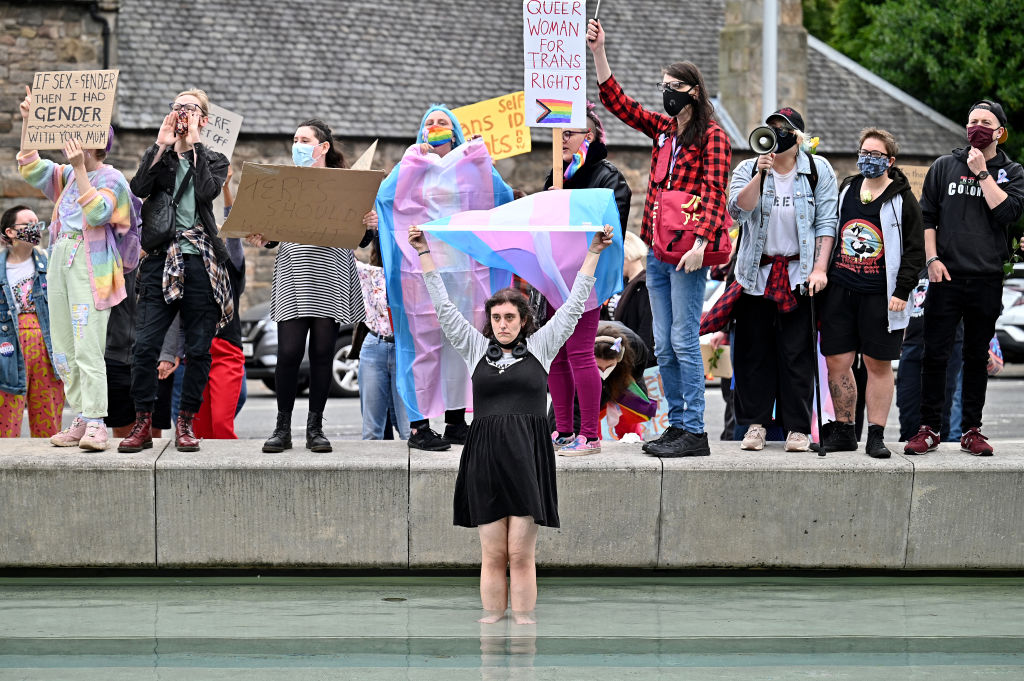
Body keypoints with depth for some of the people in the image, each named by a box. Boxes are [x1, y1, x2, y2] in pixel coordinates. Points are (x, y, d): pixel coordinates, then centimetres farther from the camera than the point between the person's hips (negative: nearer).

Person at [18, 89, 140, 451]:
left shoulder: (112, 179, -4)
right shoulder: (68, 176, 17)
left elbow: (97, 213, -19)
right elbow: (31, 170, 14)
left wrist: (80, 168, -21)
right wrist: (27, 122, 7)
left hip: (91, 267, -8)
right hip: (61, 259, 8)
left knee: (87, 347, -16)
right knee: (64, 350, 5)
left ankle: (95, 424, -19)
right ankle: (80, 420, 8)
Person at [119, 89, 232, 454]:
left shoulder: (214, 161, 13)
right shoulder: (158, 157, 17)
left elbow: (207, 191, -9)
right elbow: (139, 188, -4)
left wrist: (193, 145, -5)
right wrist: (162, 145, -6)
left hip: (201, 260, 0)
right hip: (161, 258, 0)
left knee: (198, 348, 0)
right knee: (145, 344, -10)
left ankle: (185, 424, 8)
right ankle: (143, 424, -4)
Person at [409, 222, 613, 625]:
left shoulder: (540, 347, 9)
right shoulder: (476, 348, 12)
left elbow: (573, 306, 9)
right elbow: (444, 308, 13)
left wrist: (594, 253, 6)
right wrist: (424, 254, 12)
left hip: (528, 455, -1)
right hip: (485, 455, 1)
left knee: (521, 554, -2)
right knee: (492, 554, 2)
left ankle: (524, 623, -2)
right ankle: (491, 621, 4)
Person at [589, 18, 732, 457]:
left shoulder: (712, 137, -6)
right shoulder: (662, 129, 16)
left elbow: (713, 192, -14)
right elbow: (617, 102, 17)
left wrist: (699, 243, -25)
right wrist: (598, 53, 9)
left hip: (687, 252, -8)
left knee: (683, 341, -8)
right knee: (663, 345, 8)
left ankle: (694, 432, -6)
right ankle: (677, 424, 14)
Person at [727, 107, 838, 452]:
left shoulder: (818, 171, 3)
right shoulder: (748, 170, 6)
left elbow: (826, 222, 0)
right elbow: (738, 209, -10)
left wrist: (820, 268, -9)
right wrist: (760, 174, -21)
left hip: (800, 272, -2)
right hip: (757, 274, 2)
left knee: (797, 353, -4)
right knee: (754, 350, 1)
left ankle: (798, 427, 1)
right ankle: (755, 423, 8)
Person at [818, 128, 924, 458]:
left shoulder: (902, 200, 0)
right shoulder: (845, 191, 13)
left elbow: (915, 250, -2)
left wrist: (902, 292, -9)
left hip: (880, 295, -4)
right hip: (840, 291, 4)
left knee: (879, 365, 1)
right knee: (837, 362, 2)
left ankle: (876, 436, 5)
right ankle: (844, 431, 12)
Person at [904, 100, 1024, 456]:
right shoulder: (944, 167, 9)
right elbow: (926, 217, 8)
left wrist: (982, 173, -9)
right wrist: (932, 259, -3)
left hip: (987, 280, 0)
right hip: (946, 276, 0)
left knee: (977, 357, 6)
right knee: (935, 355, -4)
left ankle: (971, 430, 12)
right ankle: (929, 429, 2)